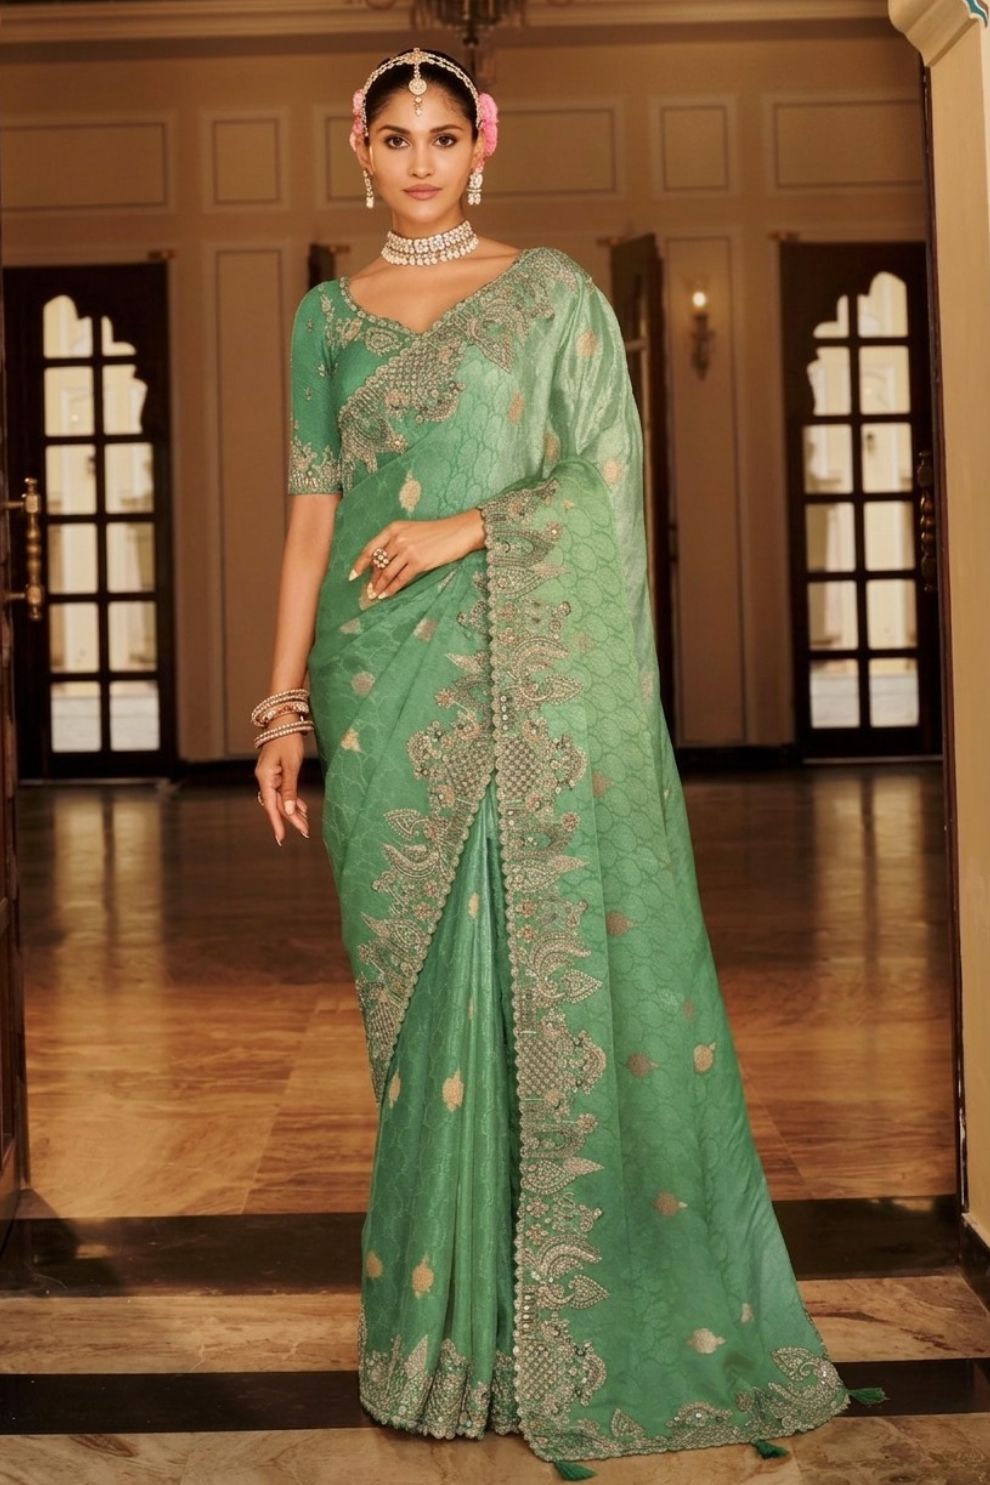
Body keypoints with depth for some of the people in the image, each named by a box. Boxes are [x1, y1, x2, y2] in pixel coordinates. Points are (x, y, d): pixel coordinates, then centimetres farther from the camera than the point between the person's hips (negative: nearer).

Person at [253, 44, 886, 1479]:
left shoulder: (554, 292, 7)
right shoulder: (330, 314, 14)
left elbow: (610, 474, 0)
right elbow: (315, 510, 10)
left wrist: (464, 527, -12)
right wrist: (285, 700, 4)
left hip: (535, 674, -2)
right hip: (385, 685, 2)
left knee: (564, 970, -3)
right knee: (426, 986, 3)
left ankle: (591, 1316, 8)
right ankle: (455, 1315, 13)